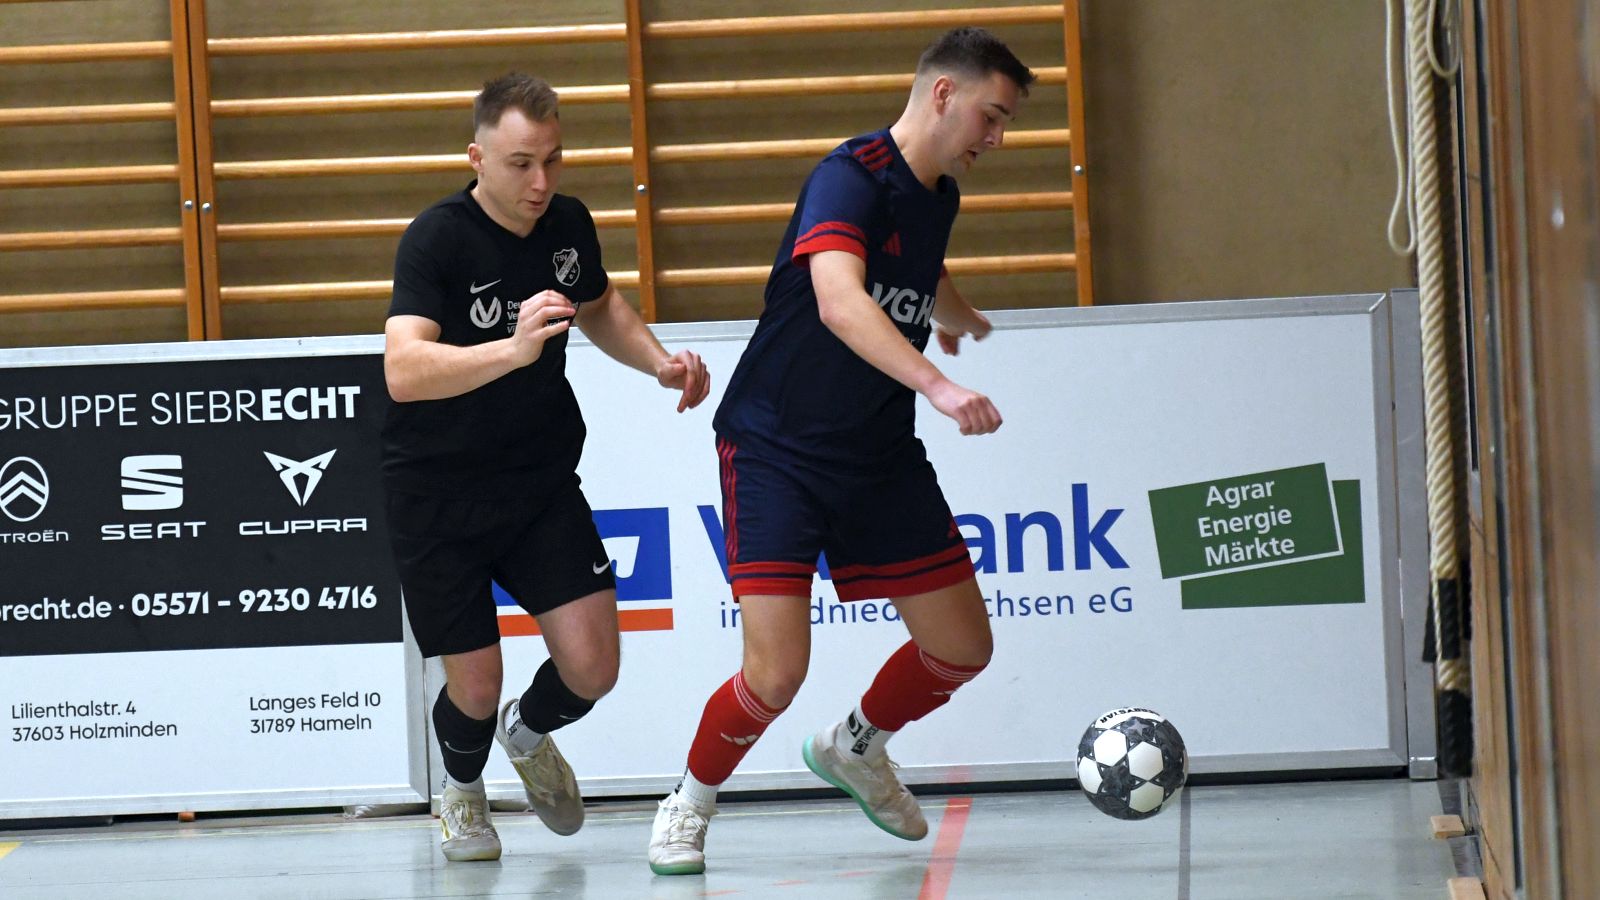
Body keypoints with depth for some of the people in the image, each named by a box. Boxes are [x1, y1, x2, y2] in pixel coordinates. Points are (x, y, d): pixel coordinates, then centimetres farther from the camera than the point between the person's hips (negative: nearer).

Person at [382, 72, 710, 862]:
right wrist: (514, 349, -49)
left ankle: (529, 734, 29)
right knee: (476, 689, -1)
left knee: (591, 668, -8)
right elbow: (403, 371, -37)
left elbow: (598, 308, 20)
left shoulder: (569, 223, -4)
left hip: (541, 477, 4)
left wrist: (659, 361, 3)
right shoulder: (436, 239, -22)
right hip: (436, 491, -4)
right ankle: (460, 786, 35)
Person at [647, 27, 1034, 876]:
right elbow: (839, 303, -38)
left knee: (962, 647, 6)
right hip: (775, 448, -8)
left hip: (880, 456, 8)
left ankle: (855, 748, 36)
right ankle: (689, 805, 11)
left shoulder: (938, 195, 7)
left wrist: (963, 321, 55)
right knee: (777, 670, -17)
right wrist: (937, 385, -50)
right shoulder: (851, 176, -20)